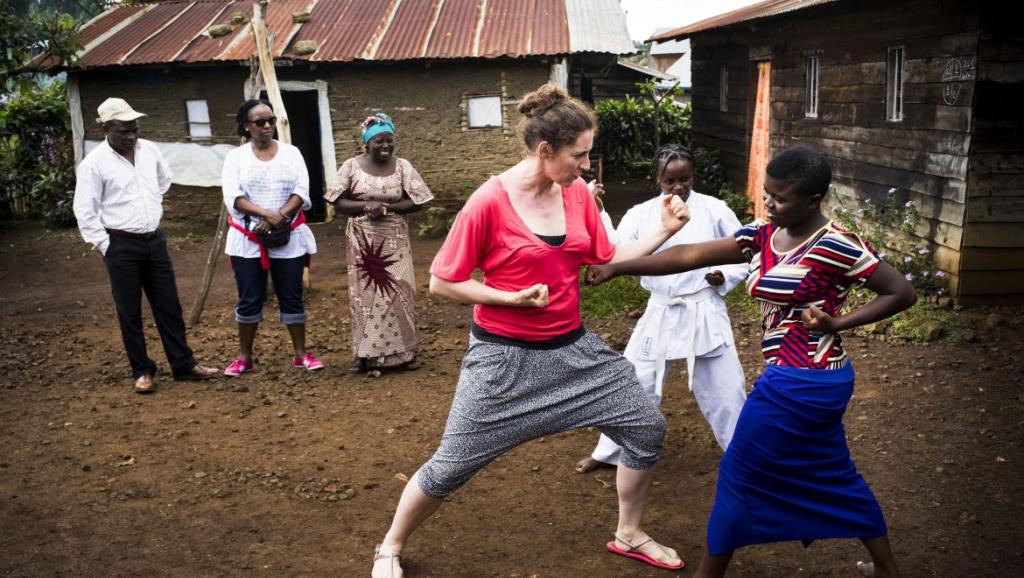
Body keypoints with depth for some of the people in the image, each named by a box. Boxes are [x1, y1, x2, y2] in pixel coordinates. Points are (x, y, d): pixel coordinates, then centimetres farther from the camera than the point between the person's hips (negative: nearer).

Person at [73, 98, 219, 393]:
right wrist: (105, 246, -9)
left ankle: (184, 364, 17)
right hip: (121, 245, -5)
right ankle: (142, 371, 16)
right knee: (130, 313, 4)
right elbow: (84, 211, -10)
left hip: (155, 240, 5)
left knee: (169, 306, 9)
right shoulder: (94, 163, -13)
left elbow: (165, 178, 24)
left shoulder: (150, 150, 3)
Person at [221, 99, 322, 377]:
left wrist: (281, 217, -19)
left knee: (291, 297, 5)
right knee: (249, 299, 4)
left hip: (289, 237, 1)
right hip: (248, 239, -1)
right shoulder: (236, 156, 2)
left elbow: (301, 191, -4)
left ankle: (301, 354, 14)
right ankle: (244, 357, 16)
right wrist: (267, 214, -22)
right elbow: (233, 197, -10)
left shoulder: (291, 152, 5)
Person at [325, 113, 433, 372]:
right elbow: (339, 203, -1)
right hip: (363, 242, 0)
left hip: (394, 241, 1)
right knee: (366, 294, 3)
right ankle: (370, 355, 10)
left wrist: (386, 207, -15)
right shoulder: (352, 166, -1)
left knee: (397, 292, 0)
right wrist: (366, 205, -18)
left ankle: (403, 351, 11)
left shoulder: (402, 166, 1)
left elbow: (416, 202, -2)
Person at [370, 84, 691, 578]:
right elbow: (442, 283, -12)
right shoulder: (490, 202, -18)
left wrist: (663, 231, -3)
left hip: (573, 348, 6)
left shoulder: (578, 195, 0)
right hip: (505, 356, -6)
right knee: (451, 466, 3)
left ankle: (629, 536, 30)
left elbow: (608, 262, 7)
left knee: (647, 428, 7)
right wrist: (511, 298, -21)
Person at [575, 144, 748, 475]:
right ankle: (608, 452, 30)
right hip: (660, 314, 2)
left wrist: (726, 276, -13)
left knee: (724, 390, 8)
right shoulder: (641, 214, -2)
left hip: (704, 314, -1)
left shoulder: (715, 211, -5)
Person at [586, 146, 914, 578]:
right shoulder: (762, 236, 3)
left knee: (740, 475, 6)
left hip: (799, 383, -8)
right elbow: (689, 255, -1)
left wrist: (837, 322, -17)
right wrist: (618, 267, -6)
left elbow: (902, 293, -9)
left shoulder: (835, 246, -17)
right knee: (834, 476, 21)